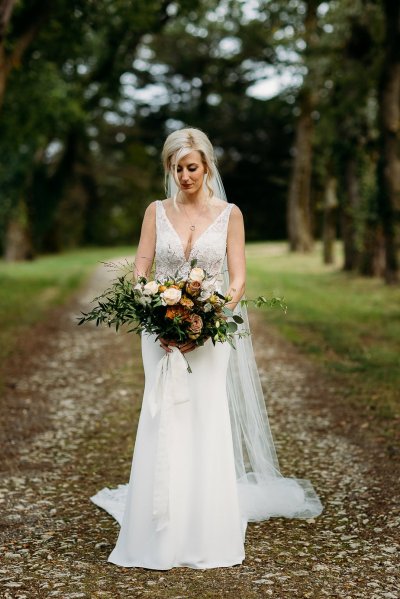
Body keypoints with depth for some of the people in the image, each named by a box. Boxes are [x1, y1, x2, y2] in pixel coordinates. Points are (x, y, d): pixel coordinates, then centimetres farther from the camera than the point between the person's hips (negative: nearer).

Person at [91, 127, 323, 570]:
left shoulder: (229, 214, 2)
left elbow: (238, 279, -2)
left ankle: (205, 537, 9)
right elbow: (139, 273, 2)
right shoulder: (156, 212, 6)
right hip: (162, 333, 1)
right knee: (163, 427, -2)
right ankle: (161, 535, 8)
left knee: (206, 425, -2)